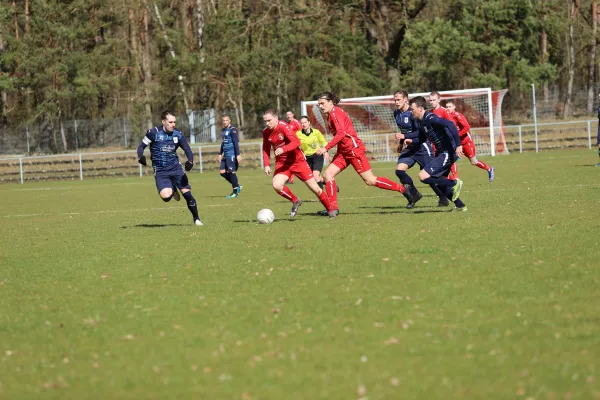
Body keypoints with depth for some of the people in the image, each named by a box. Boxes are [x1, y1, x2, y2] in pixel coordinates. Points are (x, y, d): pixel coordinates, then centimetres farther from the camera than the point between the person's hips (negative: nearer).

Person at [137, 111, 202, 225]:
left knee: (187, 194, -7)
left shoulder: (178, 134, 0)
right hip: (160, 172, -2)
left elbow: (187, 150, 1)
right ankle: (172, 190, 17)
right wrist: (140, 157, -24)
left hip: (176, 168, 2)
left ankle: (196, 219, 12)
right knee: (166, 197, -22)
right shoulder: (154, 133, -8)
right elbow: (141, 146, -2)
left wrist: (190, 162, -20)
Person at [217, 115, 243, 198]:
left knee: (231, 172, -7)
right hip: (225, 155, 9)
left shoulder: (232, 130, -10)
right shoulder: (223, 130, 17)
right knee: (222, 172, 3)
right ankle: (237, 186, 16)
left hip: (231, 154, -9)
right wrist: (220, 154, 27)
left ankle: (235, 191, 2)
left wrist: (238, 154, -21)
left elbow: (236, 143, -16)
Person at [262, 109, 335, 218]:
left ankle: (330, 210, 17)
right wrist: (266, 165, -2)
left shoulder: (283, 127, -18)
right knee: (276, 185, -23)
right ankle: (295, 201, 3)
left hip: (297, 161, -4)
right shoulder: (266, 132, -2)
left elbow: (296, 142, -28)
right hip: (282, 163, 4)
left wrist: (283, 149, -41)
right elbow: (266, 149, 10)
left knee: (315, 188, -3)